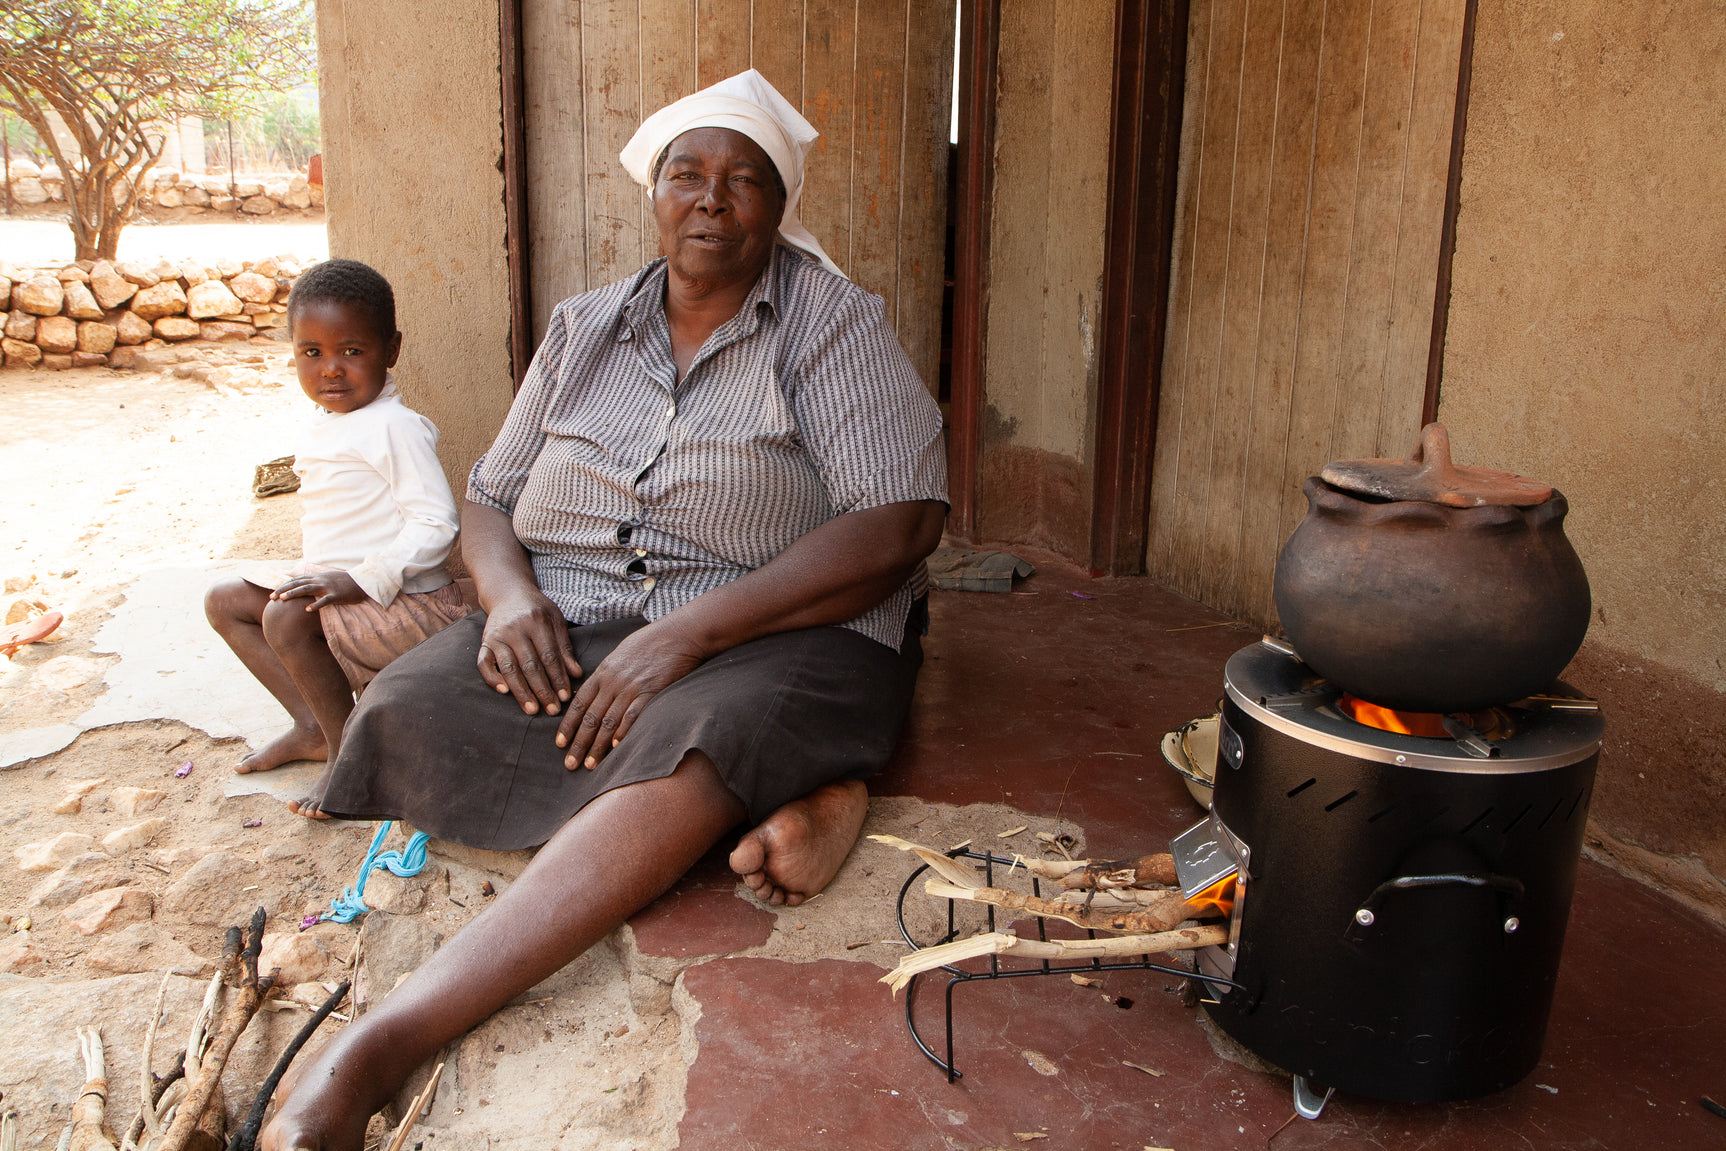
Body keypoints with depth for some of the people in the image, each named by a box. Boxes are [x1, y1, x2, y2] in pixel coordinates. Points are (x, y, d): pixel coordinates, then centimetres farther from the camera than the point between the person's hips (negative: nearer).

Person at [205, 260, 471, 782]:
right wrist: (321, 576, 8)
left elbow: (436, 523, -23)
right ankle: (313, 725, 6)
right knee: (225, 601, 11)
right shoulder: (322, 426, 11)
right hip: (343, 591, 10)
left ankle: (348, 747, -8)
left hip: (406, 602, -10)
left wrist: (363, 580, -28)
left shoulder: (393, 427, -17)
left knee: (287, 616, -28)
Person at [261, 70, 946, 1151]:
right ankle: (800, 794, -26)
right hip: (562, 626, 5)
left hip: (768, 636, -4)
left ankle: (388, 1038, -44)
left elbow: (898, 526, -12)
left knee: (701, 745, -38)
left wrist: (685, 632, -21)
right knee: (406, 714, -24)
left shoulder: (834, 321, 0)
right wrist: (509, 593, -9)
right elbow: (490, 500, 18)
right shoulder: (583, 329, 15)